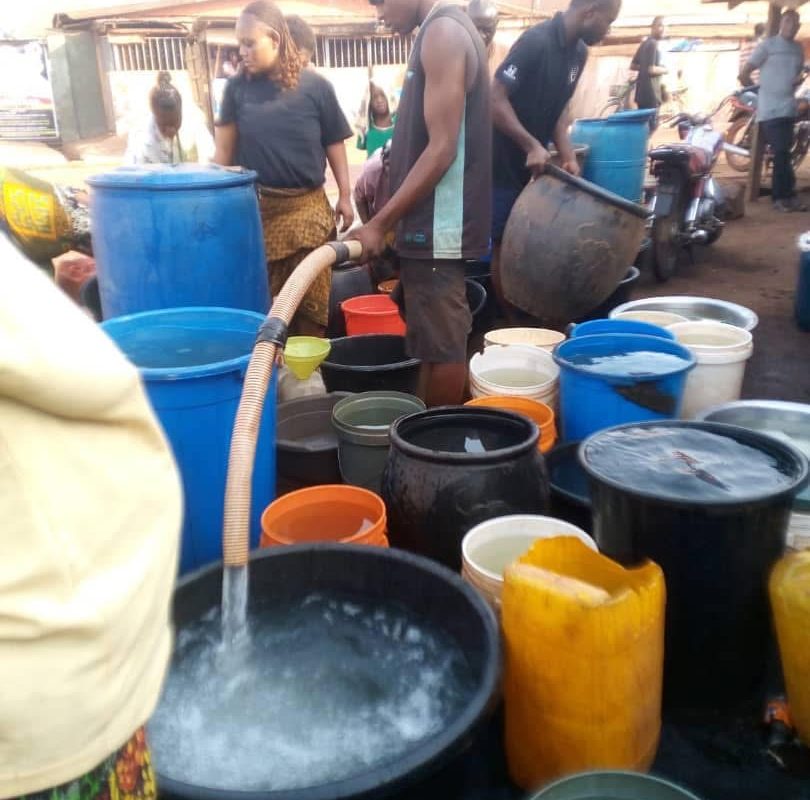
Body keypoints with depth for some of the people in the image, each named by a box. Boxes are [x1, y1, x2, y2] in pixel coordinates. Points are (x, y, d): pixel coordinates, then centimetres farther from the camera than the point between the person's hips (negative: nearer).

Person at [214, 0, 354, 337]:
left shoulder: (315, 86, -2)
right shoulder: (237, 87, 2)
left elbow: (334, 144, 4)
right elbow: (225, 148, 7)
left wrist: (345, 196, 2)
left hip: (306, 208, -1)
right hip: (255, 208, 1)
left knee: (311, 299, 4)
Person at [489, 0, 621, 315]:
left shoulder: (578, 52, 6)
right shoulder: (536, 42, -20)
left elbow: (559, 108, 11)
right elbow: (495, 100, -22)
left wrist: (568, 156, -3)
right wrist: (532, 146, -25)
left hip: (537, 164, 8)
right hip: (506, 162, -8)